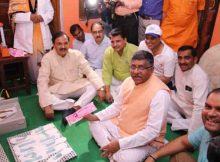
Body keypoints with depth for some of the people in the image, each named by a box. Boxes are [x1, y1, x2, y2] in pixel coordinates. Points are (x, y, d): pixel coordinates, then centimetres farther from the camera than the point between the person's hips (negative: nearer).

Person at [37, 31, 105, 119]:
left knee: (93, 86, -23)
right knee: (43, 101, -31)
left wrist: (100, 88, -26)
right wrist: (47, 105, -32)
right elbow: (42, 81, -20)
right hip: (57, 90, -2)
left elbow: (89, 71, -11)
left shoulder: (76, 54, -9)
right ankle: (76, 106, -25)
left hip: (76, 86, 2)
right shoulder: (47, 58, -14)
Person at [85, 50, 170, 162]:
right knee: (94, 123, 2)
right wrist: (97, 117, -5)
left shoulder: (160, 93, -26)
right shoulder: (128, 81, -3)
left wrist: (120, 144, -29)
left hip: (145, 140, -8)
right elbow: (117, 106, 10)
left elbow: (152, 132, -27)